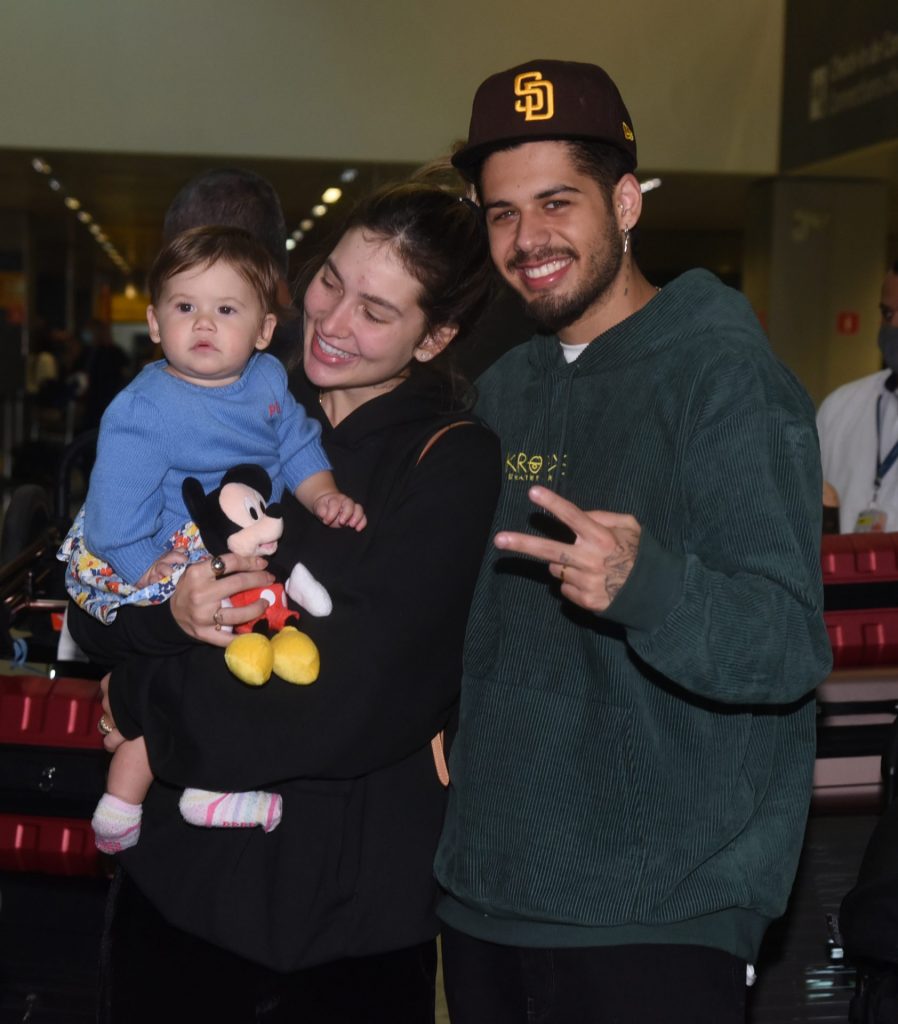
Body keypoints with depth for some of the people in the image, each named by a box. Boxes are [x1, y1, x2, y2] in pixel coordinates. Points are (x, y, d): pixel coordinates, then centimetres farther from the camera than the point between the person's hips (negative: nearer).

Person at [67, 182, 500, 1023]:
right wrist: (165, 612, -21)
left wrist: (145, 701, -10)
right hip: (177, 870, 4)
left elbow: (359, 703, -18)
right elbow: (91, 607, 1)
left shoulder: (453, 459, -10)